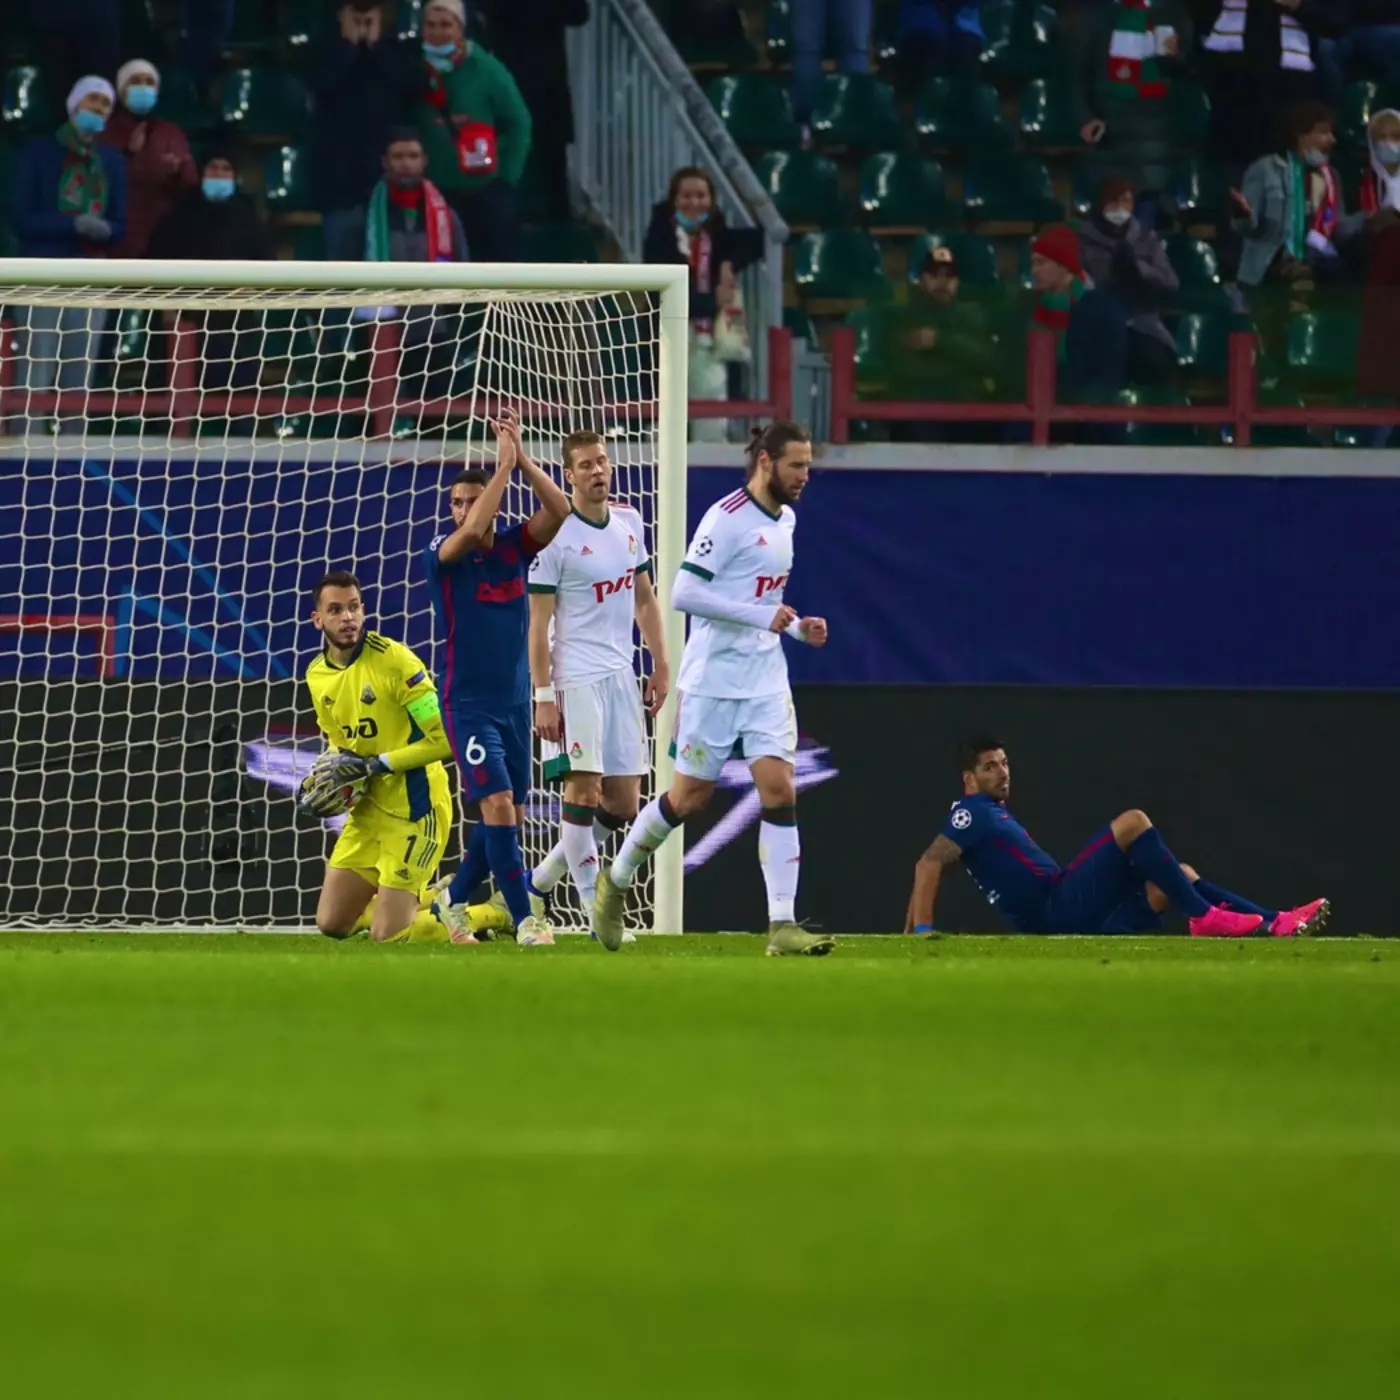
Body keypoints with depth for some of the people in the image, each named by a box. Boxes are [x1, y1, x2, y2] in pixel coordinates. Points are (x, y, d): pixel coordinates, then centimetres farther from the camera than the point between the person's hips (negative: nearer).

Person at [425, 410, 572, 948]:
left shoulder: (514, 546, 4)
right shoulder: (441, 555, -7)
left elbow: (558, 510, -11)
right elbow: (470, 533, -28)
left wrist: (521, 457, -20)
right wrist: (503, 465, -25)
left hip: (514, 701, 5)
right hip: (468, 702, -5)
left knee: (510, 817, 10)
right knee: (498, 805, -17)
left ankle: (454, 895, 30)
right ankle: (525, 920, -15)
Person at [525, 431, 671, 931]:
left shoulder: (629, 524, 11)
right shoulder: (555, 537, -9)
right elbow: (538, 623, -9)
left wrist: (661, 666, 16)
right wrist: (543, 696, -14)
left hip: (620, 678, 7)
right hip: (576, 678, -7)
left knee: (623, 804, 7)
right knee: (583, 789, -10)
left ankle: (544, 877, 23)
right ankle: (598, 913, -8)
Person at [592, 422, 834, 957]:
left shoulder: (785, 519, 13)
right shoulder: (727, 518, -14)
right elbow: (684, 593, -21)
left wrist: (798, 627, 10)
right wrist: (763, 617, -23)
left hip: (766, 681, 7)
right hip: (714, 678, -7)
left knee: (780, 790, -8)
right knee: (690, 796, 3)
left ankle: (782, 927, -11)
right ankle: (615, 883, 27)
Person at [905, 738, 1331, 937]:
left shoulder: (994, 816, 26)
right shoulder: (972, 813, -3)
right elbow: (929, 864, -15)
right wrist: (923, 929, -26)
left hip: (1071, 918, 10)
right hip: (1057, 908, -10)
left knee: (1178, 875, 11)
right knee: (1133, 823, -17)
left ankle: (1276, 923, -3)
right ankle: (1204, 918, -18)